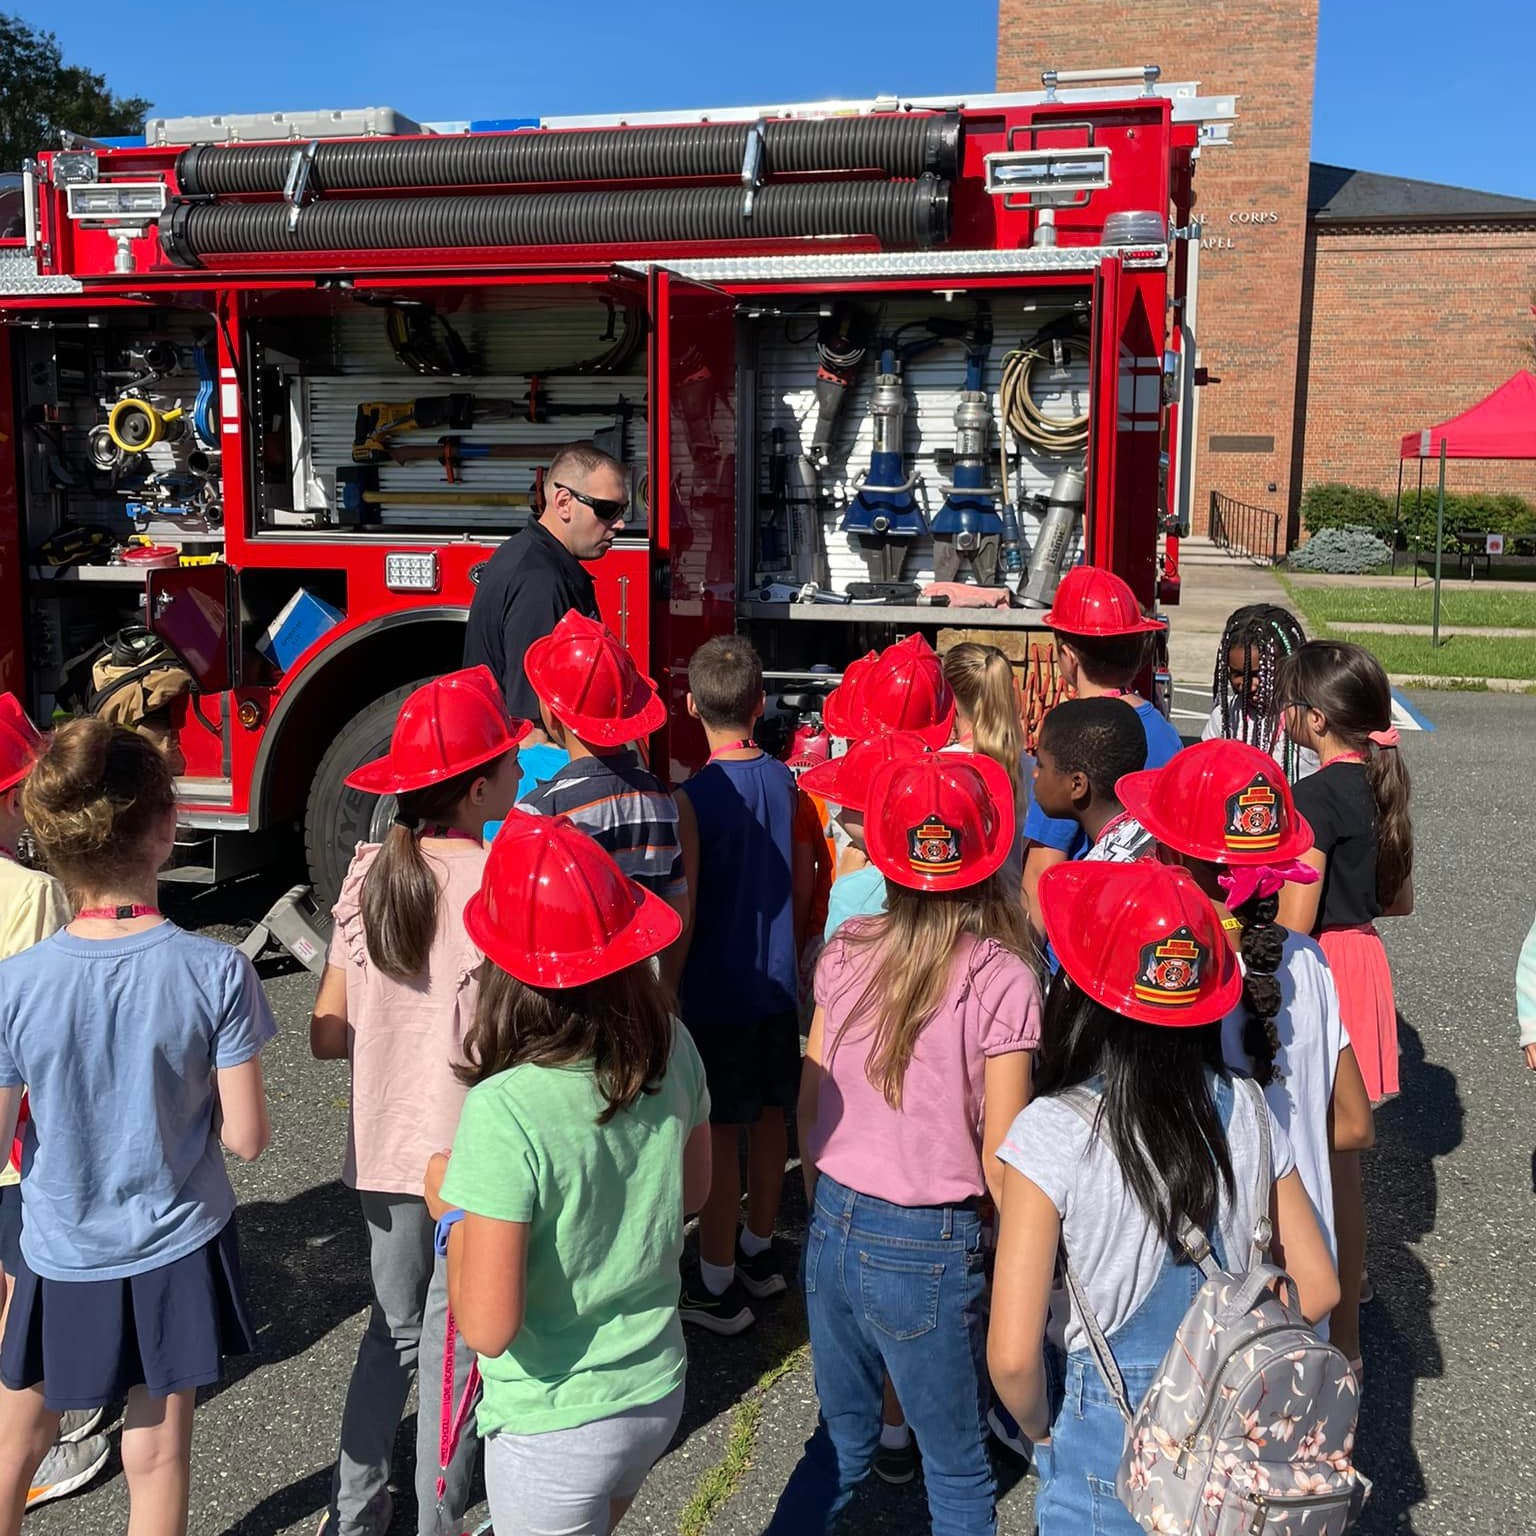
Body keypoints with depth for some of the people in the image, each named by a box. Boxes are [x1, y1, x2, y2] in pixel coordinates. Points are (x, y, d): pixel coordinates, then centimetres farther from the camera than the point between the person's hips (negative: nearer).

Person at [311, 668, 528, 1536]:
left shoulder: (369, 875, -3)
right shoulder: (498, 881, -18)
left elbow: (328, 1038, 0)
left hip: (386, 1147, 5)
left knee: (394, 1329, 24)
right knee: (453, 1348, 13)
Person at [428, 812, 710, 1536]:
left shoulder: (503, 1111, -30)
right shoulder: (673, 1050, -13)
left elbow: (488, 1328, -25)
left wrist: (451, 1210, -11)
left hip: (556, 1428, -5)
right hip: (659, 1392, 5)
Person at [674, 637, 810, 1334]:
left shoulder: (694, 796, -18)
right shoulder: (786, 782, -2)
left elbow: (684, 913, -16)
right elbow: (802, 887, 7)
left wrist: (666, 990, -4)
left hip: (716, 990, -6)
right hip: (777, 985, 6)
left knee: (719, 1136, 4)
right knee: (769, 1118, 18)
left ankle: (718, 1287, 14)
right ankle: (759, 1253, 34)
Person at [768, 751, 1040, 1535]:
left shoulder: (846, 950, -2)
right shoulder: (1001, 976, -14)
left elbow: (808, 1107, 4)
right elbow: (999, 1158, -12)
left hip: (833, 1229, 4)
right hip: (928, 1250, -4)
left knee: (841, 1442, 24)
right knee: (958, 1471, 17)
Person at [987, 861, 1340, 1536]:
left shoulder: (1053, 1133, -23)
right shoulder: (1244, 1111, -10)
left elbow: (1012, 1355, -24)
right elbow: (1316, 1288, -1)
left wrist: (1041, 1429, -4)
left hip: (1108, 1438, -4)